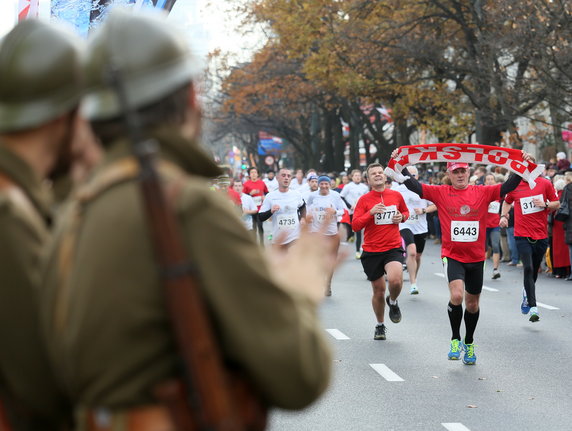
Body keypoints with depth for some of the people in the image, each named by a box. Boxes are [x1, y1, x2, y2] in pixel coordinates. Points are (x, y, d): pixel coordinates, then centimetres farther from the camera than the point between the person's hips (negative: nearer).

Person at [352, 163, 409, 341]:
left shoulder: (396, 196, 4)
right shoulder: (364, 200, -2)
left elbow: (405, 212, 22)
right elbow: (355, 225, -6)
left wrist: (401, 217, -1)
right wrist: (371, 213, -19)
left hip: (393, 248, 0)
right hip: (371, 251, 0)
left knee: (395, 280, -27)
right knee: (378, 291, 7)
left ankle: (393, 301, 9)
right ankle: (380, 325, 30)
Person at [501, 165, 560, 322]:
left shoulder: (545, 184, 2)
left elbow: (557, 204, 8)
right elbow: (507, 202, 22)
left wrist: (545, 205, -11)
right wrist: (503, 216, 6)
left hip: (541, 235, 2)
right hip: (522, 235, -2)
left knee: (534, 271, 13)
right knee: (528, 268, -16)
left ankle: (526, 293, 45)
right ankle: (533, 307, -17)